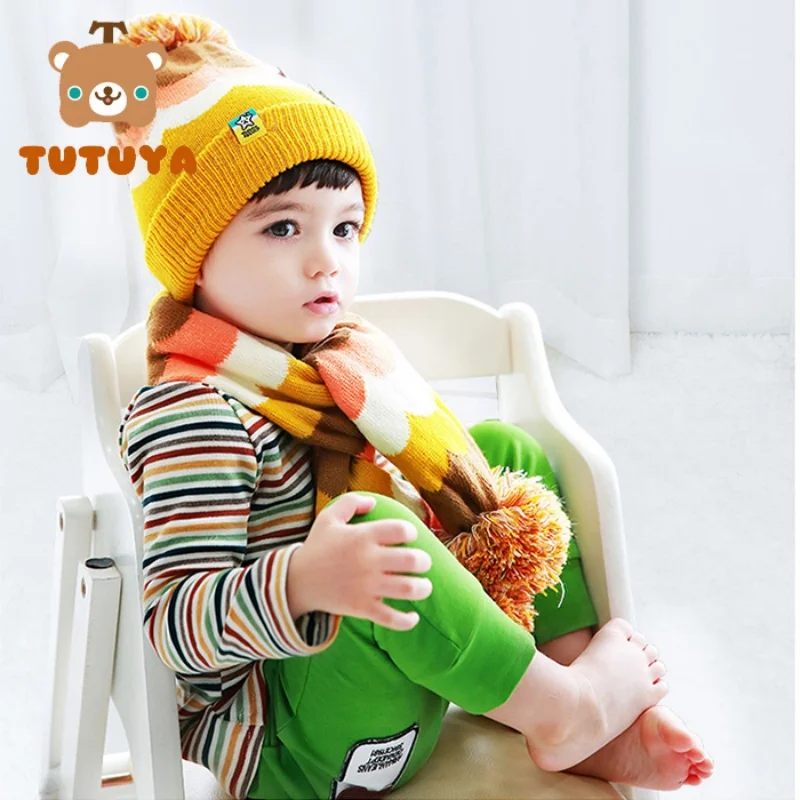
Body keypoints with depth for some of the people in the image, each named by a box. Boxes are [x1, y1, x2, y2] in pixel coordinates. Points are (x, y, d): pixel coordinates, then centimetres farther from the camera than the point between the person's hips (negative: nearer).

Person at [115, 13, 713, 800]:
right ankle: (563, 709, -13)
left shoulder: (340, 353, 5)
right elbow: (172, 623, -28)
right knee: (380, 526, -36)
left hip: (390, 674, 10)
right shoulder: (193, 415, -23)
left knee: (506, 451, 12)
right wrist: (302, 581, -42)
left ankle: (581, 681, -1)